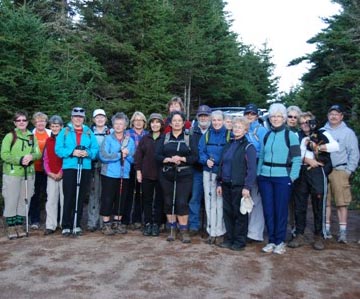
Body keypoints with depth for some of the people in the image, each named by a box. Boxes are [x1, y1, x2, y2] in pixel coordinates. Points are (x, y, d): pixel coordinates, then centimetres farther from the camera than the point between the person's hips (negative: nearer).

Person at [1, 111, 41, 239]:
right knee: (11, 201, -1)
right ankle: (11, 227, 10)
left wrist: (31, 156, -16)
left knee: (24, 200, 8)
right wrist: (20, 160, -18)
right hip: (12, 173, -4)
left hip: (28, 173, 4)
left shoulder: (32, 137, 11)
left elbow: (38, 153, 6)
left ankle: (20, 225, 19)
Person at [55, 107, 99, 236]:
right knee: (68, 197, -2)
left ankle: (77, 225, 18)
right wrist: (72, 152, -17)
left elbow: (95, 149, 4)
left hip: (85, 168, 3)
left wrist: (87, 153, -16)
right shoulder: (64, 131, 5)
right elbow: (58, 149, -4)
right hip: (69, 168, -2)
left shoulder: (89, 132, 10)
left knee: (81, 198, 8)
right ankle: (66, 226, 6)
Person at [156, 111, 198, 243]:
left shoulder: (189, 138, 5)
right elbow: (158, 156, 2)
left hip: (184, 175, -2)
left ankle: (184, 231, 4)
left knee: (182, 203, -7)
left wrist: (181, 159, -16)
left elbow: (195, 157, -2)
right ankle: (172, 230, 18)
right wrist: (169, 159, -15)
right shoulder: (164, 138, 9)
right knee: (169, 202, 6)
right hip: (167, 175, 2)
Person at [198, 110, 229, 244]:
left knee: (221, 202, -2)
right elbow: (201, 152, 5)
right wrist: (206, 160, -15)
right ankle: (212, 232, 17)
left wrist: (215, 160, -17)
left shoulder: (229, 135, -2)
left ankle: (220, 232, 9)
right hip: (208, 172, 4)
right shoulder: (206, 135, 9)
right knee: (210, 202, 7)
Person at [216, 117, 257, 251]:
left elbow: (252, 169, -12)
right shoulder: (228, 146, 14)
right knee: (227, 212, 11)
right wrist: (219, 183, 12)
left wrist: (247, 187, -19)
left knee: (239, 214, 2)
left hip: (239, 186, -6)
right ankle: (229, 239, 23)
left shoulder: (248, 147, -6)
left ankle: (240, 241, 13)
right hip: (226, 185, 6)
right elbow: (221, 165, 17)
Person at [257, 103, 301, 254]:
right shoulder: (267, 136, 11)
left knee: (281, 211, 2)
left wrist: (292, 178, -11)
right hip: (265, 178, 4)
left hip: (282, 178, -4)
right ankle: (271, 240, 20)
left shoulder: (291, 136, -3)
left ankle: (280, 242, 16)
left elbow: (297, 159, -6)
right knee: (268, 210, 7)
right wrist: (258, 174, 6)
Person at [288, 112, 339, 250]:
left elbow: (335, 146, -7)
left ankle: (319, 236, 11)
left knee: (318, 205, 0)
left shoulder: (322, 134, 9)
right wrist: (307, 160, -10)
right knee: (299, 205, 5)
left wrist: (318, 147, -7)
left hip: (318, 172, -3)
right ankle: (299, 235, 14)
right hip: (301, 172, 3)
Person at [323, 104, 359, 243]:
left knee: (342, 203, -4)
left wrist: (349, 171, -6)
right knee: (325, 201, 7)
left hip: (340, 171, -3)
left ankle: (343, 232, 1)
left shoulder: (348, 132, 4)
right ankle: (326, 229, 16)